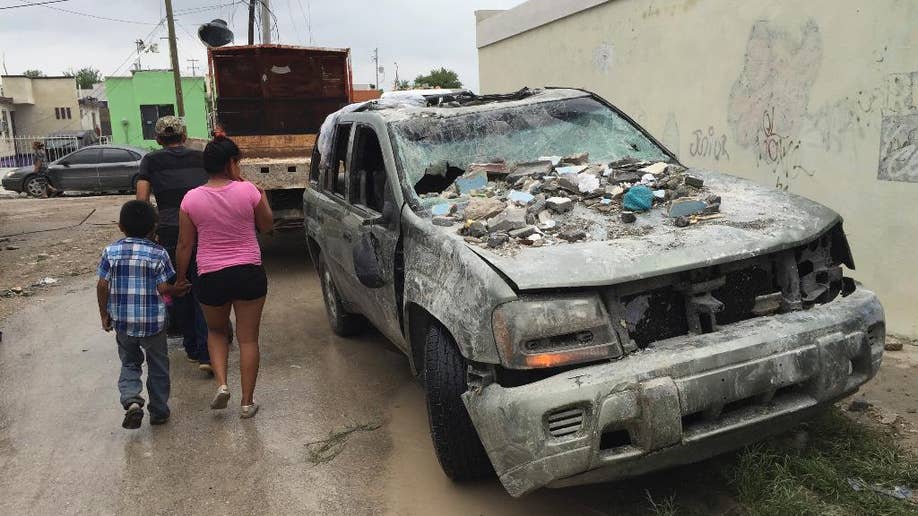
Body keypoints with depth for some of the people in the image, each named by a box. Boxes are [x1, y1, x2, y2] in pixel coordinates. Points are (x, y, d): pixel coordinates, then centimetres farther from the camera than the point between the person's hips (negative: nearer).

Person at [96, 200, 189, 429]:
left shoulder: (110, 252, -2)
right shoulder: (159, 254, -10)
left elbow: (103, 286, -2)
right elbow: (163, 289, -12)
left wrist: (104, 314, 10)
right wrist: (178, 290, 9)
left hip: (122, 322, 2)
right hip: (153, 321, -2)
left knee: (129, 363, 18)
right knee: (158, 365, 15)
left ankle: (131, 399, -5)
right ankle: (159, 410, 23)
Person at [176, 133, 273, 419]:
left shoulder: (191, 198, -5)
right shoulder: (248, 191, -9)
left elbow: (185, 245, 2)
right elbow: (267, 226, 6)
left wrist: (180, 279, 13)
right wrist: (262, 197, 17)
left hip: (210, 277, 1)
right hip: (249, 274, -1)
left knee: (216, 331, 26)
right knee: (248, 339, 10)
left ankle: (221, 384, 10)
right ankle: (247, 402, 16)